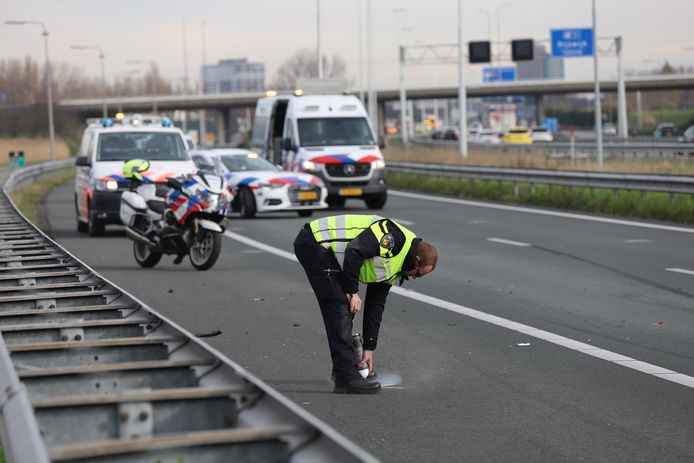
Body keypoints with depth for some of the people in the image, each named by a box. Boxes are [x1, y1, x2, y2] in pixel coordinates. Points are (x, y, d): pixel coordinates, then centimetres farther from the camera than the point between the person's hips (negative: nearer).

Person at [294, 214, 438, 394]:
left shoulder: (393, 269, 13)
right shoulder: (395, 237, -16)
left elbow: (376, 305, 18)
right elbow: (354, 251, -26)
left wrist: (369, 349, 18)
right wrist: (353, 292, -16)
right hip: (313, 243, -10)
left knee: (345, 308, 16)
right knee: (339, 307, -11)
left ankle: (343, 366, 26)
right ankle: (347, 378, -10)